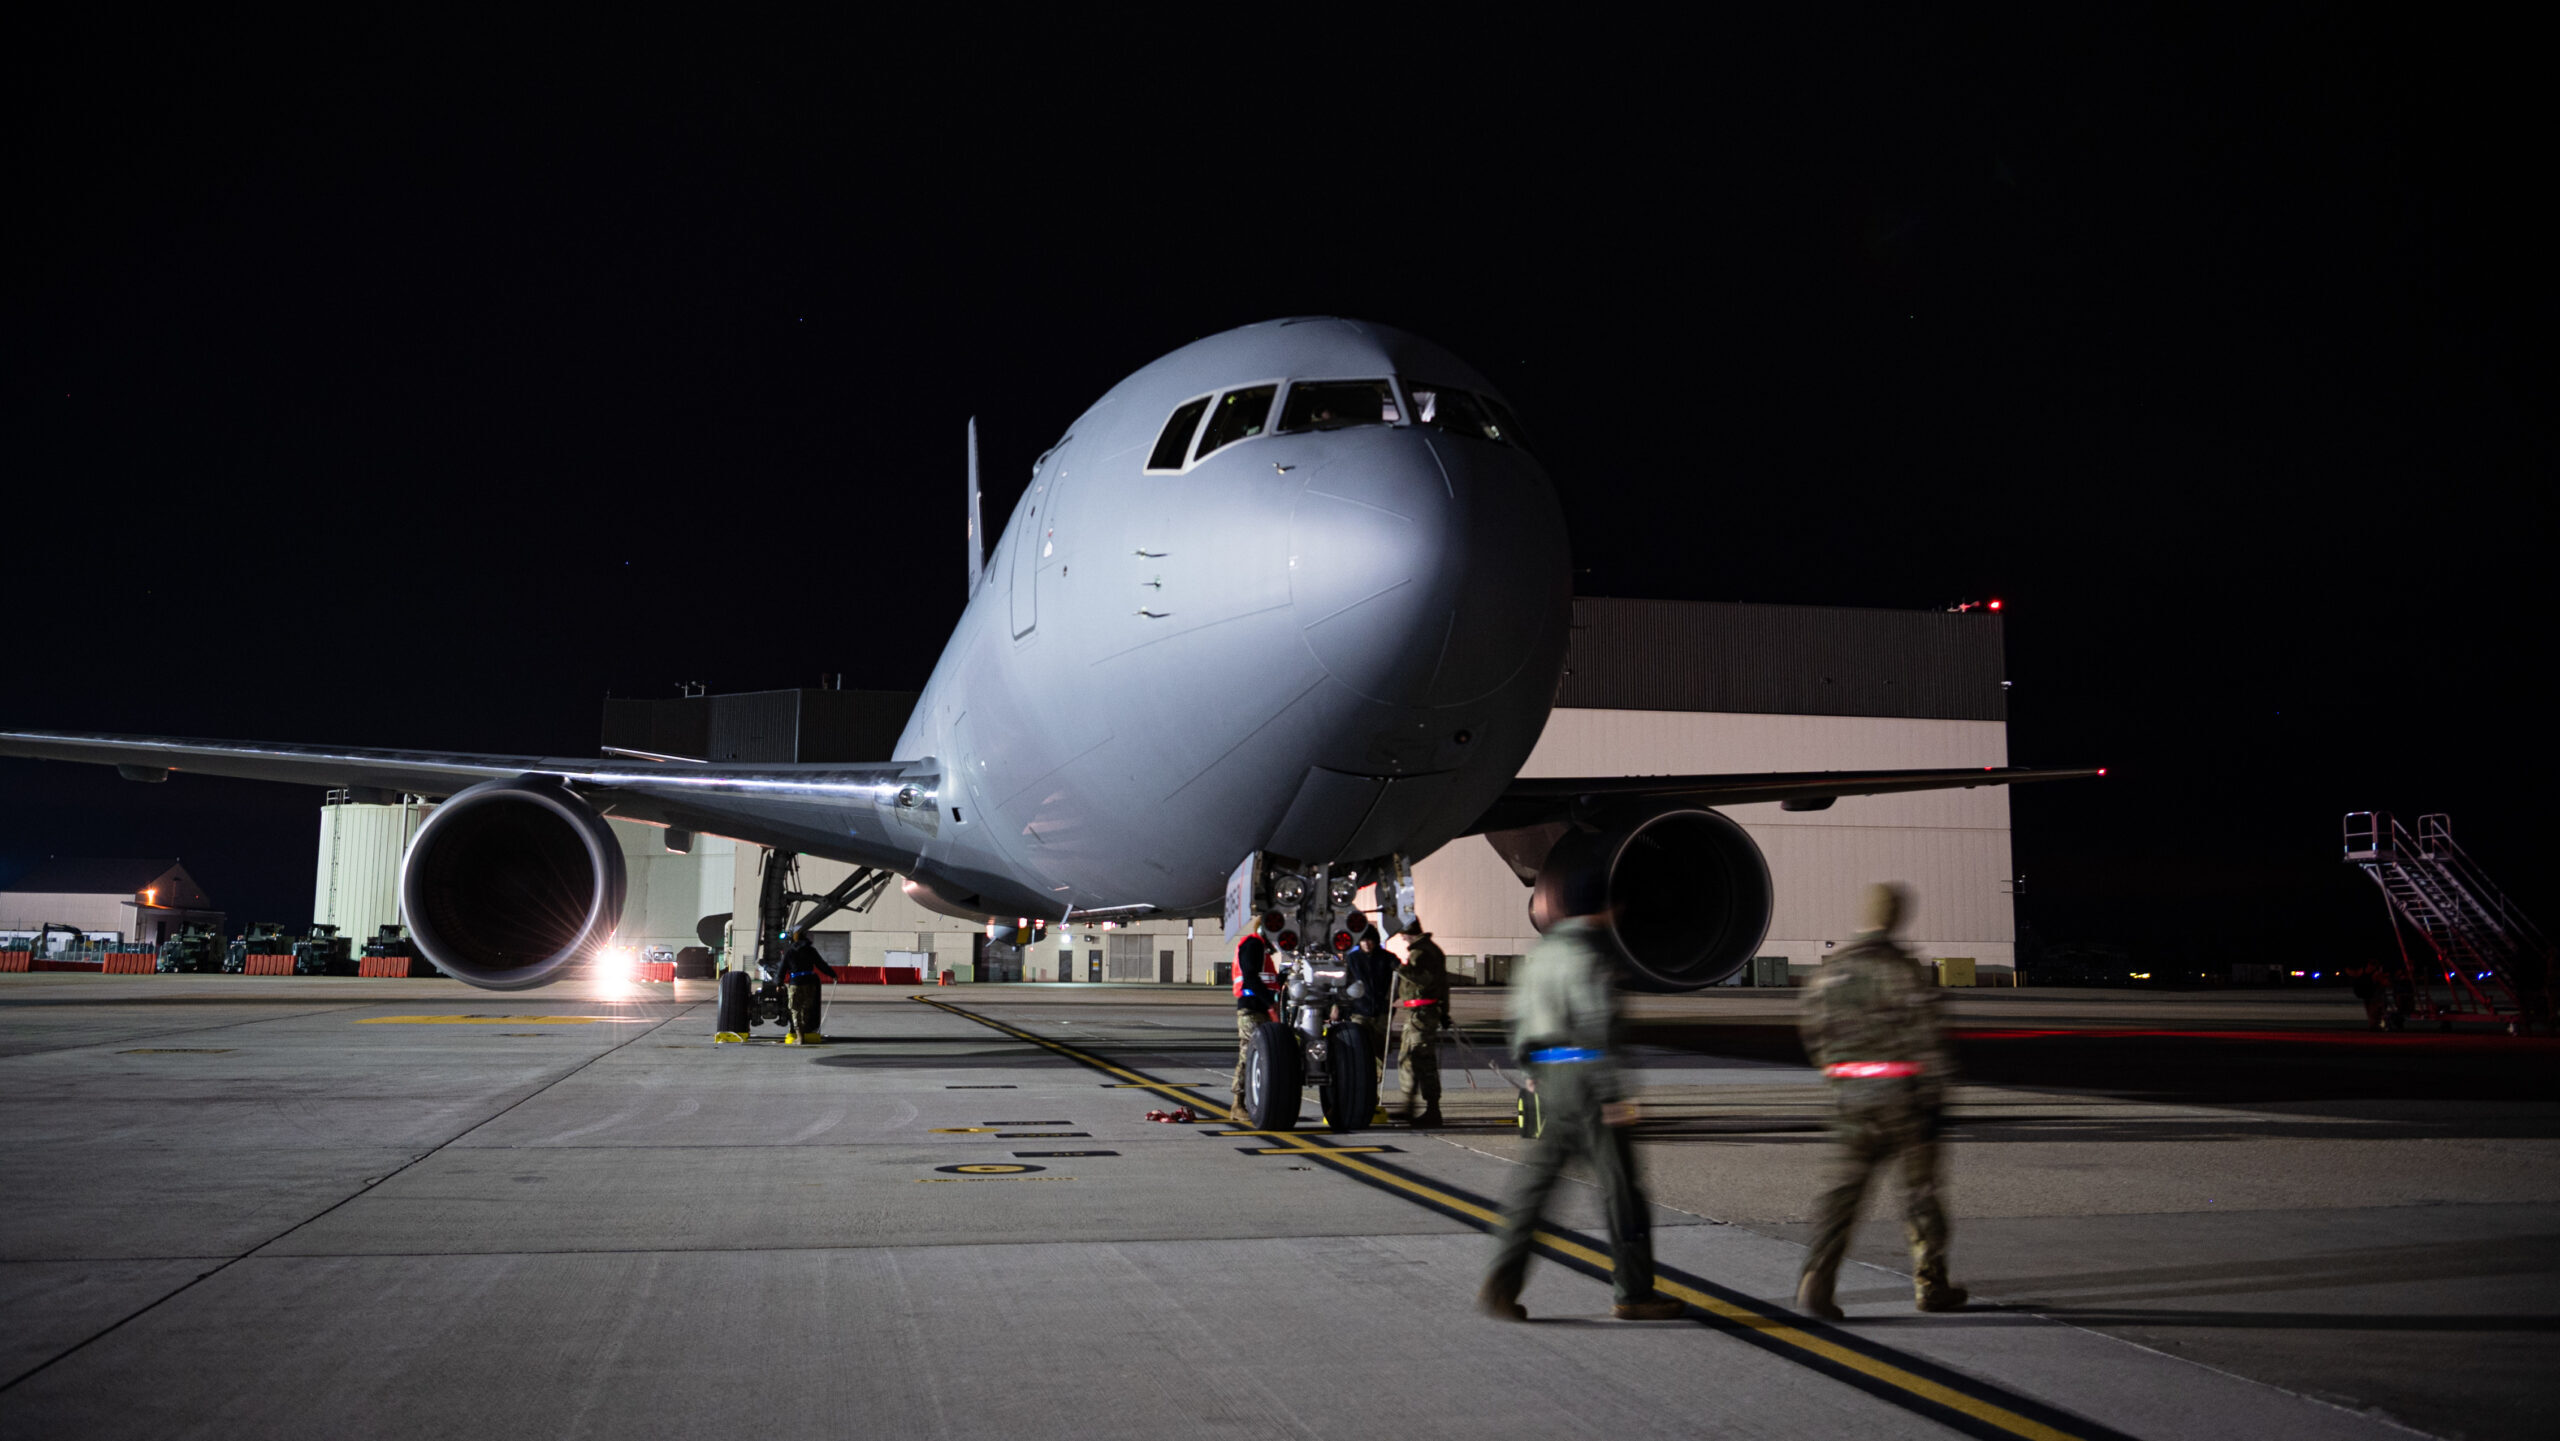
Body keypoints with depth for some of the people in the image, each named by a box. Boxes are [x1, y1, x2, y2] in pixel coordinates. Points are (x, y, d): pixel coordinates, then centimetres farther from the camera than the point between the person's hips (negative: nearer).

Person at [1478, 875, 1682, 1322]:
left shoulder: (1539, 951, 15)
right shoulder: (1585, 956, -13)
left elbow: (1519, 1017, 19)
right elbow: (1597, 1028, -19)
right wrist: (1613, 1095, -19)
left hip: (1549, 1073, 8)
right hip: (1584, 1073, -8)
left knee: (1537, 1180, 7)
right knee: (1619, 1184, 2)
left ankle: (1501, 1284, 1)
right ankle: (1632, 1293, 9)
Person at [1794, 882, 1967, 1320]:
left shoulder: (1831, 969, 6)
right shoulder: (1903, 969, -11)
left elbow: (1814, 1032, 9)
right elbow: (1924, 1036, -14)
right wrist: (1933, 1098, -8)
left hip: (1850, 1089, 4)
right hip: (1899, 1088, -4)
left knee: (1847, 1185, 6)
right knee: (1919, 1185, 10)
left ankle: (1816, 1281, -8)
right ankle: (1930, 1286, 22)